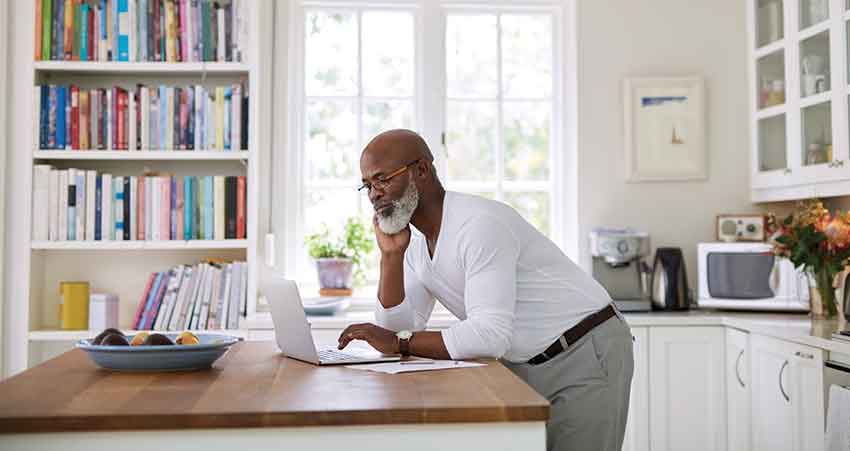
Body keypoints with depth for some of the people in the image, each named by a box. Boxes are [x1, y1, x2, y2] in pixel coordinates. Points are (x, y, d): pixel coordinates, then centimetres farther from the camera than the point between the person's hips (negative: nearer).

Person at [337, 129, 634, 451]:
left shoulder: (480, 223, -25)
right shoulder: (414, 243, 3)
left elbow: (489, 335, -31)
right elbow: (398, 331, -2)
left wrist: (400, 342, -27)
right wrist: (391, 254, -10)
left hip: (587, 355, -7)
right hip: (525, 369, 8)